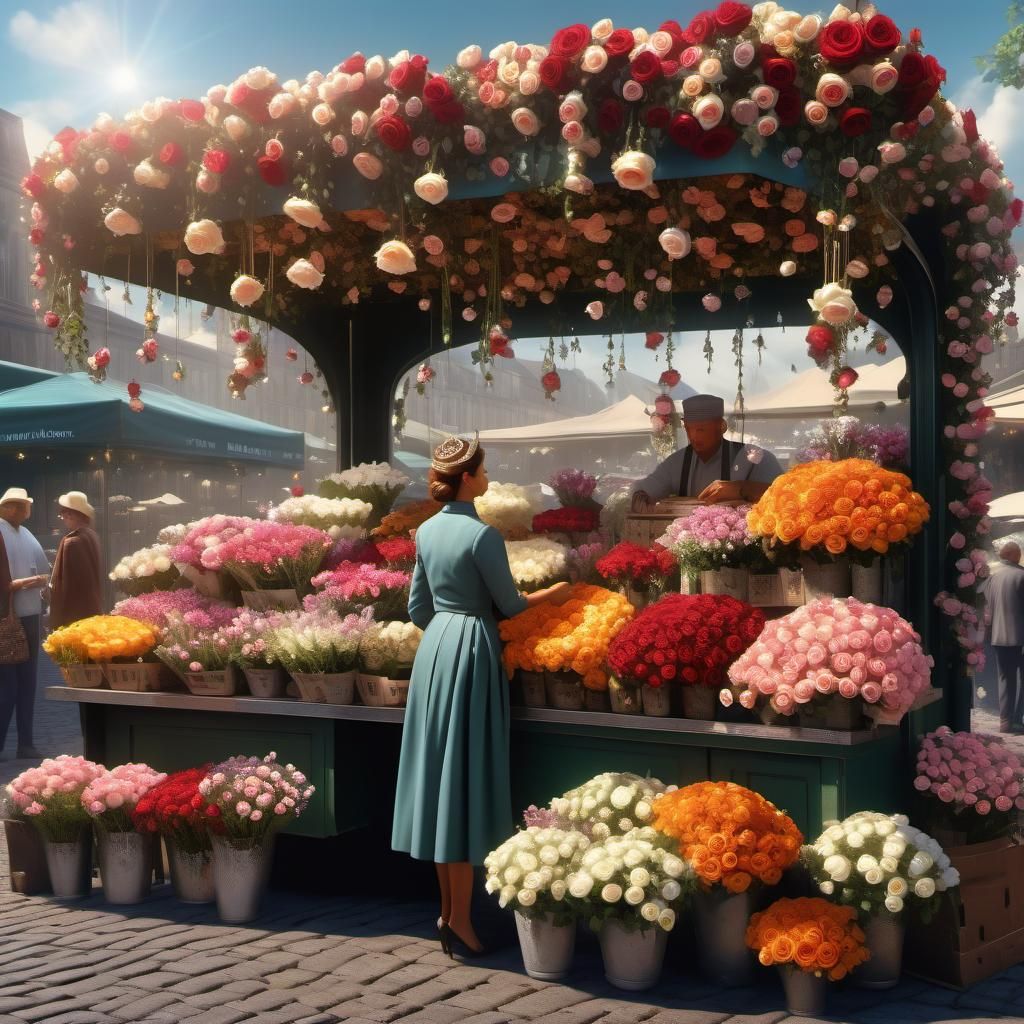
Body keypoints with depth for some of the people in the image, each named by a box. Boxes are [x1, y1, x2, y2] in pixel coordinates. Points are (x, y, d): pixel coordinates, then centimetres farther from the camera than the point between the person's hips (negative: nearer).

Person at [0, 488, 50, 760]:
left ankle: (25, 743, 19)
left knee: (27, 681, 11)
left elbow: (44, 571, 19)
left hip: (29, 615, 7)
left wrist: (38, 580, 0)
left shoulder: (26, 535, 13)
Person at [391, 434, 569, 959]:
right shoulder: (482, 535, -15)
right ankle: (460, 917, 1)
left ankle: (447, 908, 19)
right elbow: (509, 604, -7)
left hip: (434, 649, 7)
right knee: (466, 777, -3)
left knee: (440, 773, 11)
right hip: (472, 653, -7)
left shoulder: (427, 531, 7)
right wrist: (553, 592, 10)